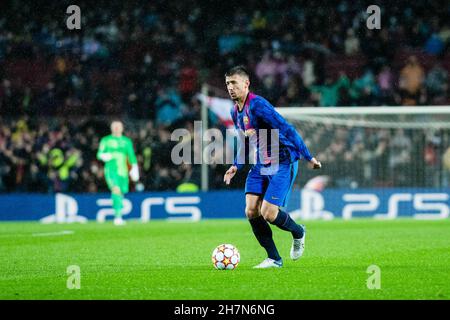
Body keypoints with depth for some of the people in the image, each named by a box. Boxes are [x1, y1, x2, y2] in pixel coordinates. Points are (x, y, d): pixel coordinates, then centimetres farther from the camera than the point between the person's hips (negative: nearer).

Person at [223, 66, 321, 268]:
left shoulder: (257, 105, -21)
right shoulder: (235, 112, 8)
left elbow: (287, 130, -21)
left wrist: (308, 157, -21)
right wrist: (236, 166, 16)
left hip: (282, 164, -8)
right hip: (260, 165, 8)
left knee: (268, 214, -14)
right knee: (251, 211, -6)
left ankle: (298, 233, 20)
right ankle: (274, 259, 6)